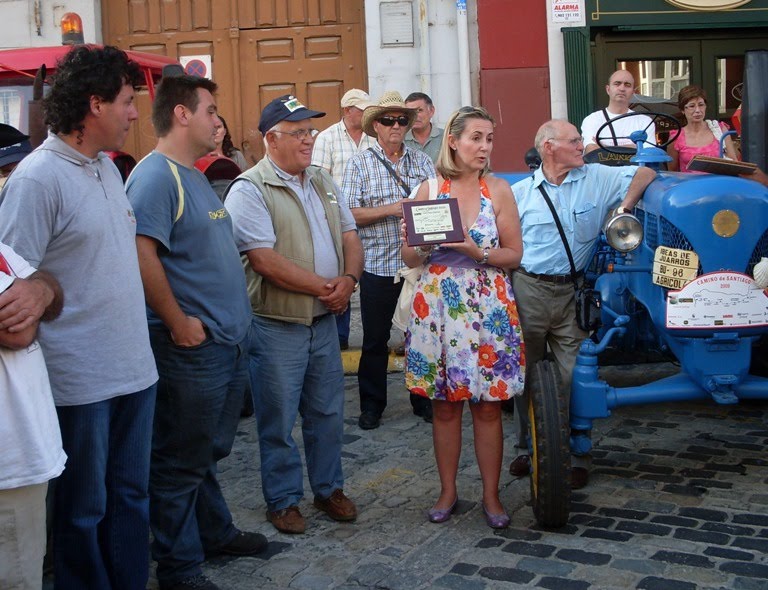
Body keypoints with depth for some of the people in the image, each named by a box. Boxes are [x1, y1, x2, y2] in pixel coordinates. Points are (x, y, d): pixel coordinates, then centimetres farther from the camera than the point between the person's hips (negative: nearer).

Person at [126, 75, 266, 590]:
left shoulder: (194, 176, 15)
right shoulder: (156, 176, -16)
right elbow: (141, 253, -26)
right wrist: (179, 324, -21)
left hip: (229, 341, 9)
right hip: (192, 349, -9)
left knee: (211, 451, 22)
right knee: (182, 461, 4)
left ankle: (215, 532, 38)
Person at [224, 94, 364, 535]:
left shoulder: (323, 182, 11)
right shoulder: (250, 189, -12)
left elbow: (350, 236, 12)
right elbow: (265, 259, -21)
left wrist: (349, 278, -9)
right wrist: (323, 286, -16)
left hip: (325, 320, 7)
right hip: (278, 326, -6)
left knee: (328, 412, 16)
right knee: (279, 419, 6)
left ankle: (329, 489, 32)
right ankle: (283, 500, 22)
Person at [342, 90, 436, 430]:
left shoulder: (423, 162, 10)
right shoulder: (360, 164, 1)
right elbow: (349, 214, -8)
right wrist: (390, 209, -17)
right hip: (378, 265, -2)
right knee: (375, 339, 6)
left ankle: (423, 400, 26)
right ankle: (371, 405, 19)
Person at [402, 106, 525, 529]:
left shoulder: (498, 190, 2)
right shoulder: (428, 190, 3)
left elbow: (514, 255, 1)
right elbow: (409, 258, 6)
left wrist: (478, 252, -15)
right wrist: (426, 244, -15)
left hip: (488, 308, 0)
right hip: (437, 305, 1)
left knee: (488, 407, 3)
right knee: (444, 406, 7)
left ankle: (491, 495, 16)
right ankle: (448, 492, 22)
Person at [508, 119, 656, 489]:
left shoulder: (597, 179, 5)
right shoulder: (520, 193, 4)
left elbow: (645, 174, 7)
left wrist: (624, 209, -5)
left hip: (570, 292, 0)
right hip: (527, 290, 0)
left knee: (573, 376, -2)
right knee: (526, 374, 9)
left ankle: (575, 455, 10)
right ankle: (529, 447, 25)